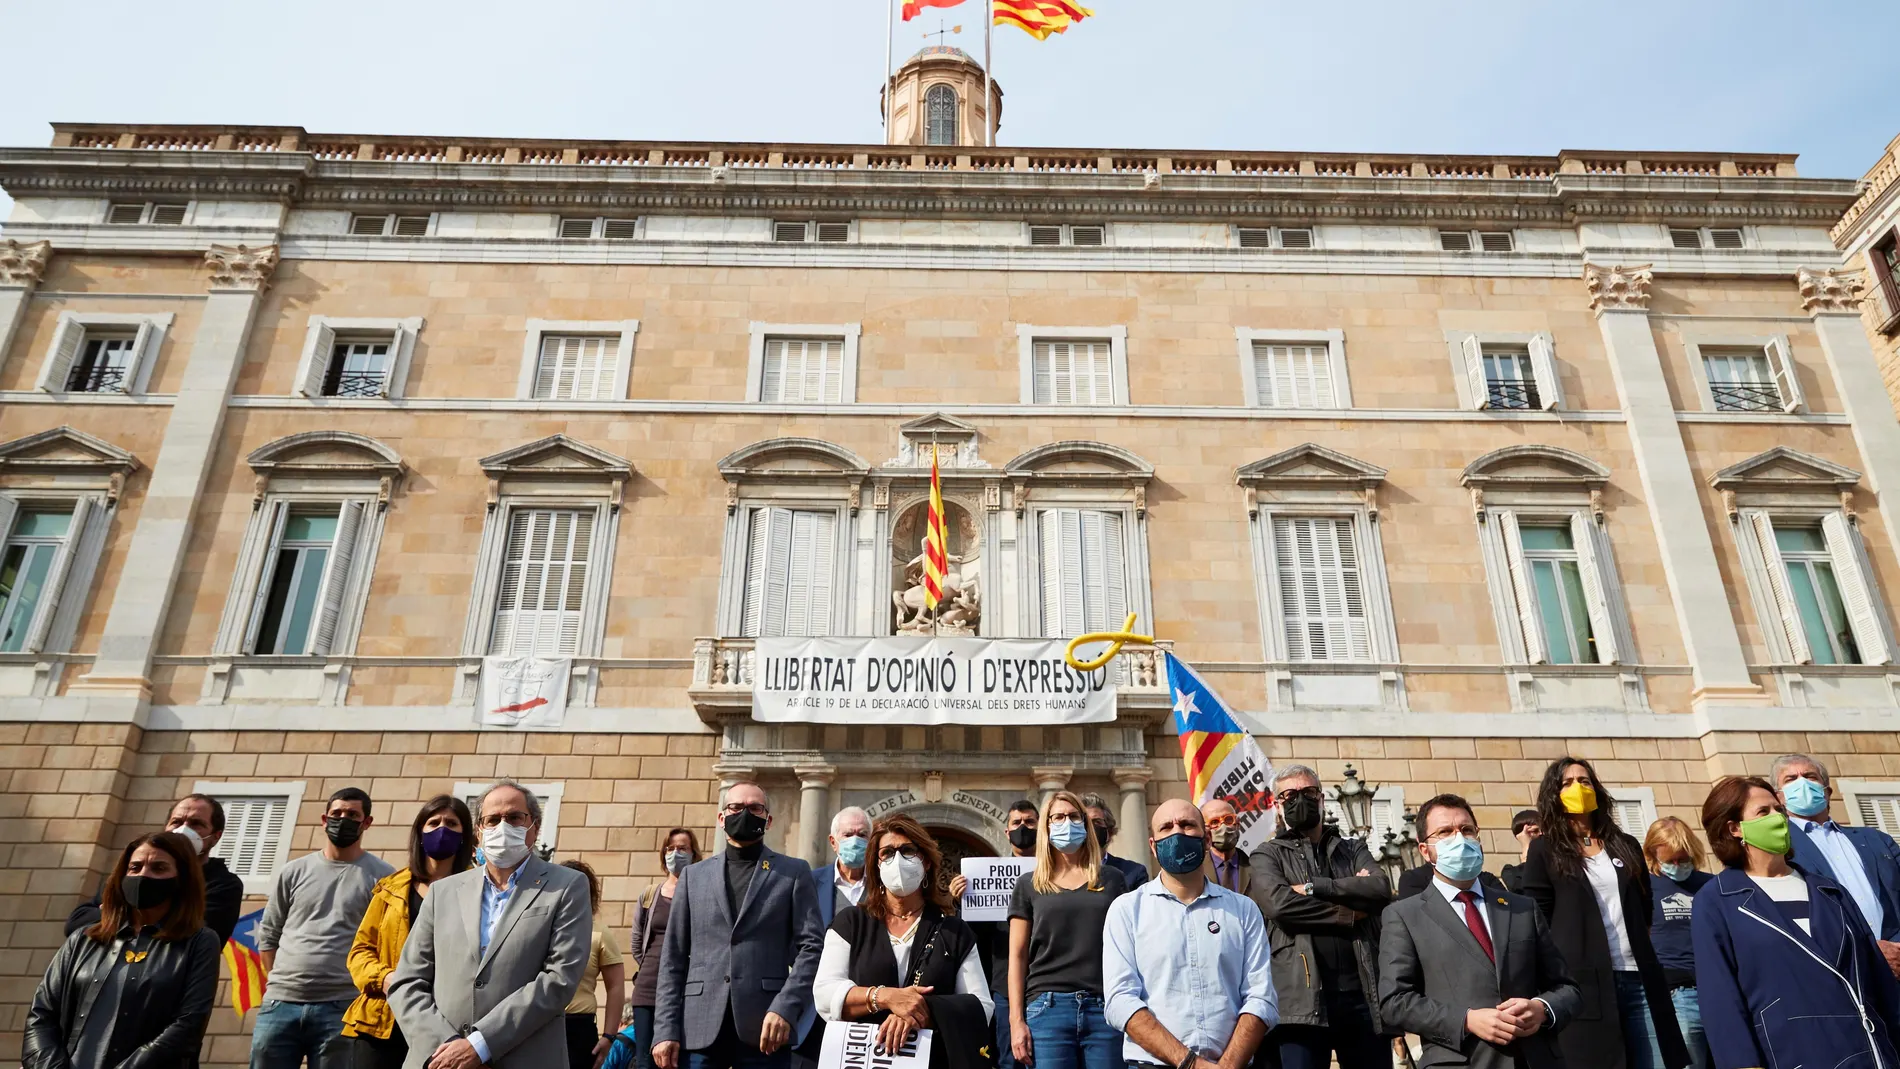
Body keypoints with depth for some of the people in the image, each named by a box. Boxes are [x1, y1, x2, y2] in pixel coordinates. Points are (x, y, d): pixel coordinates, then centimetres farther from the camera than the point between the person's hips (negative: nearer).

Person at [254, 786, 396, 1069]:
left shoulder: (382, 877, 0)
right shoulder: (293, 872, 10)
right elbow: (268, 934, 16)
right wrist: (280, 982, 8)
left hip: (342, 1008, -3)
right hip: (280, 1003, 3)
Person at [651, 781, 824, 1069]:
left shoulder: (794, 872, 7)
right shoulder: (694, 875, 13)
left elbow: (811, 946, -1)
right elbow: (673, 957, 9)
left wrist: (785, 1009, -14)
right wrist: (666, 1029, 0)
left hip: (764, 1027, -2)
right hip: (700, 1029, 2)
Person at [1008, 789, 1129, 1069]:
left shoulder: (1112, 881, 12)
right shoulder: (1029, 885, 9)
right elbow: (1018, 956, 5)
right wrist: (1016, 1020, -2)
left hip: (1106, 1007, 1)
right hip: (1048, 1007, -1)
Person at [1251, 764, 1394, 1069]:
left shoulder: (1353, 849, 18)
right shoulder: (1268, 854, 8)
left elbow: (1381, 889, -3)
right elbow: (1279, 903, -12)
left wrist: (1314, 887, -8)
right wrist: (1350, 913, -6)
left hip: (1364, 993, 3)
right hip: (1303, 998, -3)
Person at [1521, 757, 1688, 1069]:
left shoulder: (1625, 844, 15)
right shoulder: (1544, 849, 1)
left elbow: (1646, 907, 23)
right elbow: (1537, 920, 0)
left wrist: (1636, 941, 13)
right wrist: (1569, 958, -4)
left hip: (1637, 977, 4)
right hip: (1583, 981, -4)